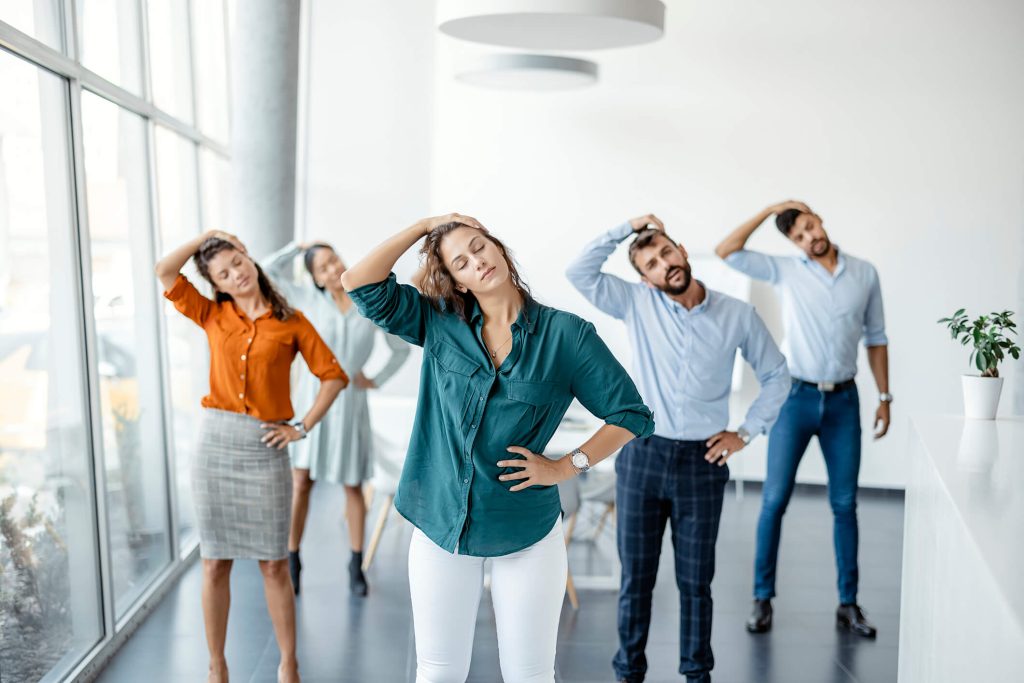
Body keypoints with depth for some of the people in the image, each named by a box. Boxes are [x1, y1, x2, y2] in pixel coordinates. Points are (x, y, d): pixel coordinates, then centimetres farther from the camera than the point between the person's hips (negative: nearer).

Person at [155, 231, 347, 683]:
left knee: (274, 564, 3)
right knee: (215, 563, 7)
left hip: (266, 448, -2)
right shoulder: (212, 316, 8)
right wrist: (208, 234, 7)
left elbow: (334, 376, 4)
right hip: (216, 442, 2)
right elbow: (164, 271, 0)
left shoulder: (291, 323, 3)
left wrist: (303, 427, -2)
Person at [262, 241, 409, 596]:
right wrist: (301, 246, 3)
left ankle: (356, 565, 20)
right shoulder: (310, 298, -2)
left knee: (353, 485, 8)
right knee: (301, 481, -2)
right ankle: (292, 562, 11)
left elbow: (401, 349, 9)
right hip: (312, 396, 0)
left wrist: (376, 380, 1)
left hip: (349, 400, 0)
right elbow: (269, 270, -1)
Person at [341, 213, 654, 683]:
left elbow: (632, 415, -1)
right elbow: (360, 283, -5)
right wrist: (423, 225, -1)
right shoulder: (439, 323, 3)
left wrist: (565, 467, -9)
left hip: (527, 529, -2)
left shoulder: (565, 334, -4)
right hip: (441, 525, 2)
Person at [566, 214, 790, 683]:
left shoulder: (738, 315, -1)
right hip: (641, 455, 0)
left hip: (702, 462, 0)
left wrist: (746, 432, 3)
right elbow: (580, 272, -8)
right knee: (636, 576, 9)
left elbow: (776, 375, 10)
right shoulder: (636, 303, 0)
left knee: (696, 580, 10)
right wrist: (626, 228, -9)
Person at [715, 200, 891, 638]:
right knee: (774, 500, -1)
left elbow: (876, 338, 11)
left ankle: (848, 603, 18)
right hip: (796, 397, -2)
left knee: (844, 504, 7)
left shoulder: (865, 273, 4)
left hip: (843, 401, 2)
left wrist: (884, 396, 8)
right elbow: (726, 252, -12)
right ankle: (763, 598, 12)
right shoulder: (785, 271, -1)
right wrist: (768, 210, -10)